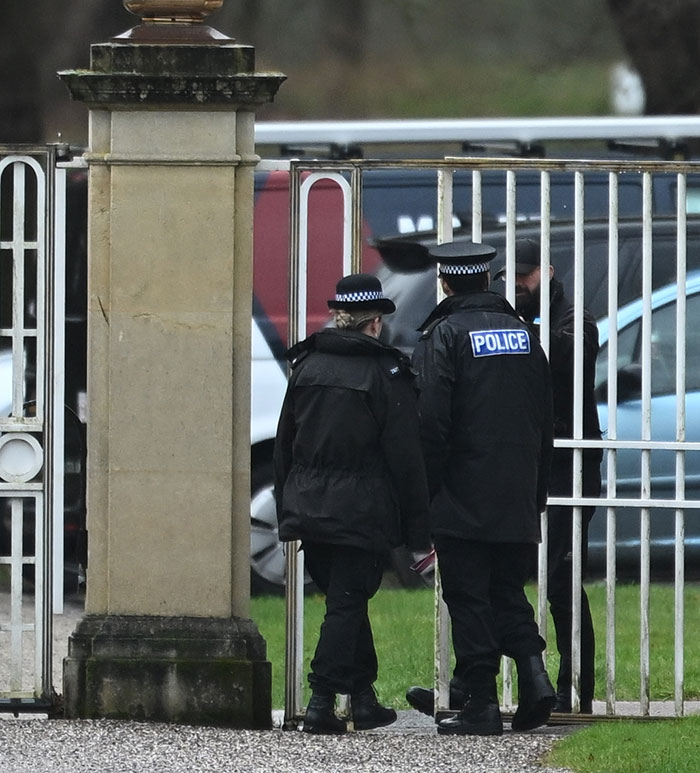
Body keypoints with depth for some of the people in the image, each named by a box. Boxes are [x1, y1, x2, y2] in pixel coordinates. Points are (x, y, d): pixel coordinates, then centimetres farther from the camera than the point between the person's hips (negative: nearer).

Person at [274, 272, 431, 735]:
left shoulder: (306, 365, 7)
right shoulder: (387, 373, -8)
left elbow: (284, 445, 11)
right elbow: (406, 457, -8)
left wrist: (287, 512, 18)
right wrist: (418, 529, -4)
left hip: (307, 506, 5)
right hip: (361, 512, -5)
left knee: (347, 598, 17)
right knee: (347, 604, -1)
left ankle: (363, 697, 20)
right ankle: (322, 703, -8)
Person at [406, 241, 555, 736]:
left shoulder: (444, 334, -7)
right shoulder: (523, 333, 10)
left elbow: (432, 422, -14)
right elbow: (545, 421, 13)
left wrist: (424, 493, -8)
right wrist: (537, 495, 19)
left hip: (463, 501, -5)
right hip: (517, 502, 5)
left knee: (469, 599, -1)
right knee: (508, 593, 15)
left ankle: (480, 705, -3)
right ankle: (533, 674, -3)